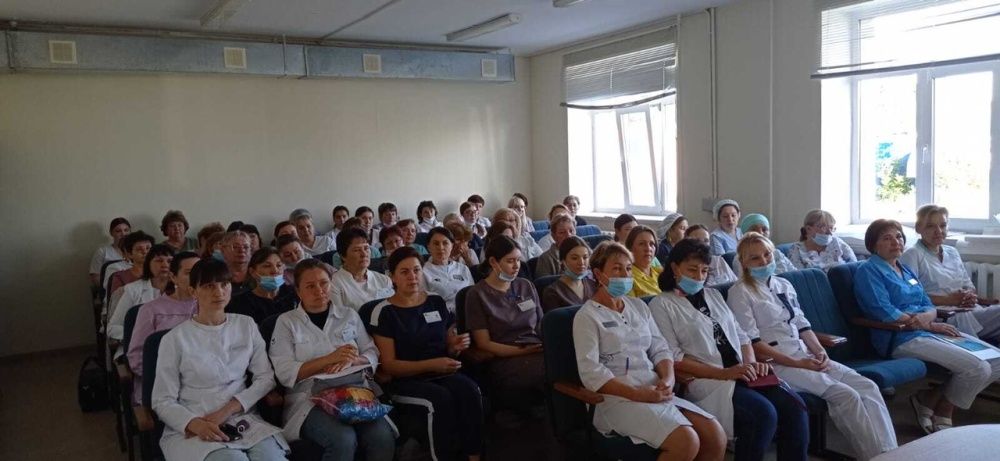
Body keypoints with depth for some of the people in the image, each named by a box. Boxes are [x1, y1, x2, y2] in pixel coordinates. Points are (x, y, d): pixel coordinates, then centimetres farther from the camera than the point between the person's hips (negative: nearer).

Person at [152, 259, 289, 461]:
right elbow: (163, 402, -1)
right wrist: (196, 424, -20)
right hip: (191, 428, -2)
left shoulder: (246, 325, 10)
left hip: (243, 419, 3)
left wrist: (227, 410, -8)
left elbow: (266, 377, 6)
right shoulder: (175, 338, 0)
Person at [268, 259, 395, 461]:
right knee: (343, 440, -33)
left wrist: (351, 361, -10)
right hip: (310, 399, -3)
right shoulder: (286, 322, 7)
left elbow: (372, 355, 12)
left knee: (383, 437, -26)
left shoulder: (350, 315, 17)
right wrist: (330, 358, -13)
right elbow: (285, 373, -5)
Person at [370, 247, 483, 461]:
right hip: (404, 379, -4)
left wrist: (456, 346, -6)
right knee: (441, 397, -33)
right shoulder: (384, 312, -4)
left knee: (469, 389, -28)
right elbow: (389, 365, -8)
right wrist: (431, 364, -20)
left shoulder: (437, 302, 9)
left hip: (442, 373, 4)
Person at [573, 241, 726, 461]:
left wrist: (667, 380, -8)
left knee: (716, 436, -12)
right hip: (618, 398, -6)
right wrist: (638, 394, -19)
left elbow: (660, 349, 14)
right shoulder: (587, 316, -4)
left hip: (656, 391, 7)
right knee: (686, 442, -26)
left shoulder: (639, 306, 17)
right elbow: (591, 372, -13)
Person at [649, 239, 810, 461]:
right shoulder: (661, 305, 1)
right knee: (764, 413, -27)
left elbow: (741, 336, 20)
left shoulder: (713, 295, 22)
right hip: (705, 381, -6)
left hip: (741, 375, 6)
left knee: (793, 405, -18)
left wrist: (751, 363, -2)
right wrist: (723, 373, -15)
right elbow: (674, 359, -8)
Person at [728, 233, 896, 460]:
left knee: (867, 386, -13)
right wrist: (796, 363, -15)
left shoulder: (784, 285, 17)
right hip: (776, 364, -7)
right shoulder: (740, 292, -4)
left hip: (806, 356, 7)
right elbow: (752, 343, -11)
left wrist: (819, 351, -4)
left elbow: (802, 325, 16)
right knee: (845, 395, -23)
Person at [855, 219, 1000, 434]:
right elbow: (884, 313, -14)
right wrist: (930, 325, -11)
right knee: (978, 368, -21)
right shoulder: (868, 270, -4)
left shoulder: (906, 270, 22)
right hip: (903, 339, -9)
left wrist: (925, 316, -12)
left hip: (930, 331, 9)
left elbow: (929, 306, 14)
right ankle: (941, 419, 4)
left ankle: (928, 400, 4)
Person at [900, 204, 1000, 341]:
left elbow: (968, 286, 26)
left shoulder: (952, 252, 24)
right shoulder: (912, 255, -1)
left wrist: (970, 296, 1)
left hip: (970, 309, 7)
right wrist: (949, 300, -15)